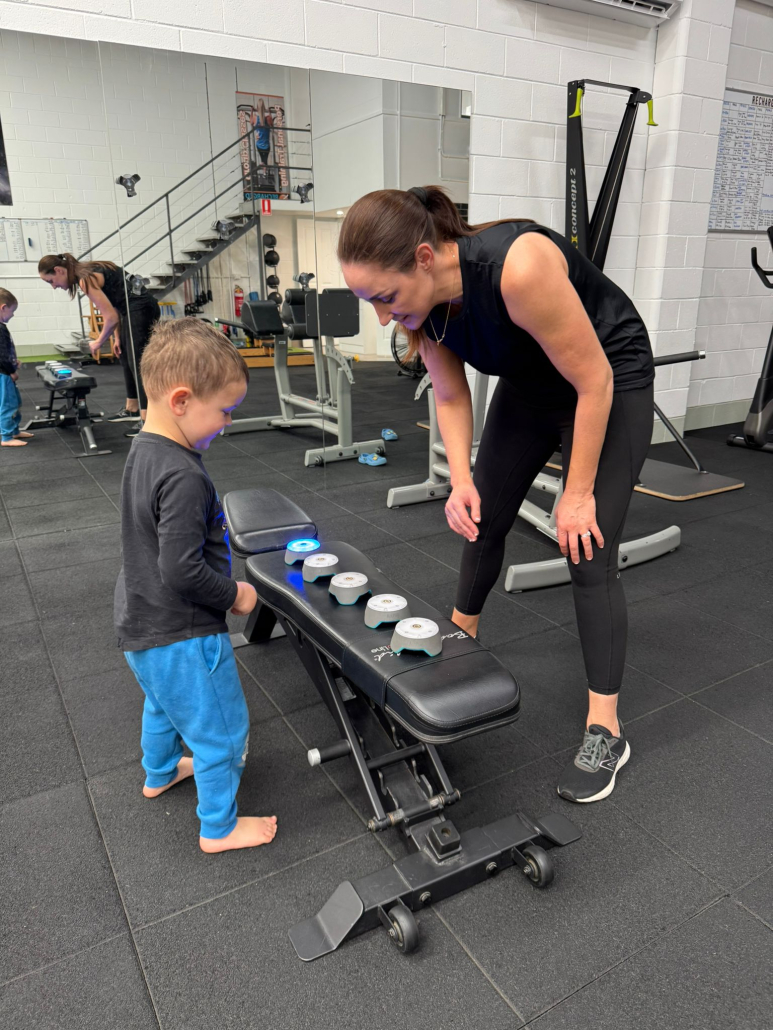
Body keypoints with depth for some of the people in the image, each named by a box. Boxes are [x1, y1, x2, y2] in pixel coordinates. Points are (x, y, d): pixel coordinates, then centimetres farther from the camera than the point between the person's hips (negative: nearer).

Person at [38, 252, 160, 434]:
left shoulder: (86, 279, -15)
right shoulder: (88, 271, 13)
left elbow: (111, 317, -17)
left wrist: (99, 342, -2)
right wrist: (118, 338, 13)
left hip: (140, 310, -10)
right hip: (134, 309, 10)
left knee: (137, 364, -13)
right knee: (126, 359, 19)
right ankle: (132, 409, 31)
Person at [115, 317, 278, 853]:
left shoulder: (144, 449, 0)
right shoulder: (182, 476, -30)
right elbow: (183, 572, -30)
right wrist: (235, 595, -15)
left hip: (143, 625, 10)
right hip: (182, 636, -10)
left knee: (164, 702, 33)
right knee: (223, 729, 10)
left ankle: (160, 772, 59)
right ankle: (219, 828, 29)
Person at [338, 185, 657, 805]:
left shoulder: (518, 267, -38)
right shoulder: (421, 299, -17)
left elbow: (593, 381, -27)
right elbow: (451, 395, -2)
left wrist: (578, 494, -19)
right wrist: (462, 481, -13)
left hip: (610, 379, -6)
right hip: (529, 382, 7)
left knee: (589, 552, -10)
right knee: (481, 516, 12)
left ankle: (606, 731, 3)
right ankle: (462, 633, 39)